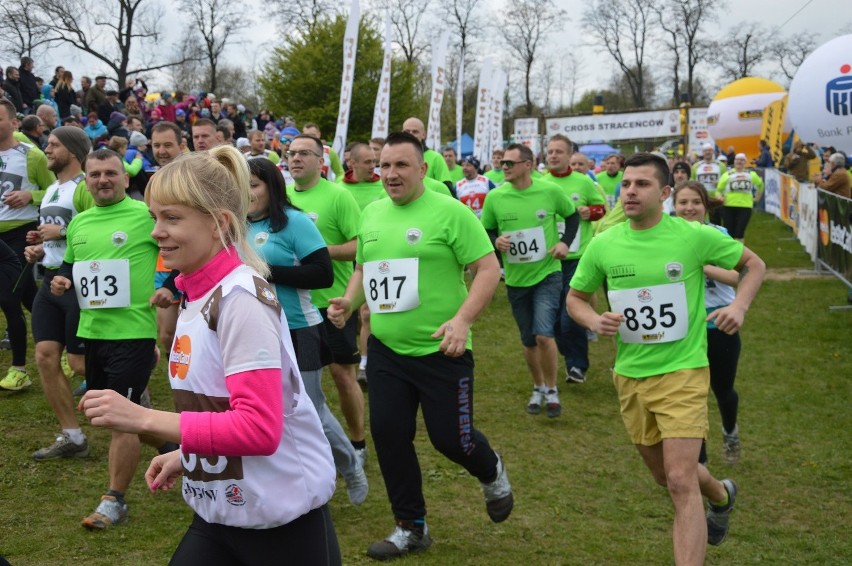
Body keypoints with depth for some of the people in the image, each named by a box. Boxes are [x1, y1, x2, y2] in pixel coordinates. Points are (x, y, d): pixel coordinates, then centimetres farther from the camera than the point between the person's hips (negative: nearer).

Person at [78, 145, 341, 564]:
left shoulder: (240, 296, -19)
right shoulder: (199, 293, 6)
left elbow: (260, 428, -26)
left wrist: (145, 419, -26)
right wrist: (189, 456, 8)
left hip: (281, 520, -8)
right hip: (219, 512, 8)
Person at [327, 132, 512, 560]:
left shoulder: (449, 212, -12)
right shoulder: (371, 214, 9)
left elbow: (489, 269, -13)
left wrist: (462, 320, -24)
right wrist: (349, 301, 3)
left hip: (440, 351, -6)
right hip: (385, 350, 6)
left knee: (450, 438, 0)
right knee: (388, 434, 5)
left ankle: (492, 472, 36)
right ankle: (410, 527, 22)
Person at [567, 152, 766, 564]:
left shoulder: (694, 236, -11)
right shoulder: (602, 245, -4)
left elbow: (754, 264, 4)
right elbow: (575, 297, 10)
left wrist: (739, 306, -14)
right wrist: (594, 321, -12)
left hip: (682, 371, -4)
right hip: (630, 375, 4)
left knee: (681, 482, -15)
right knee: (665, 475, 21)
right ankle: (721, 495, 52)